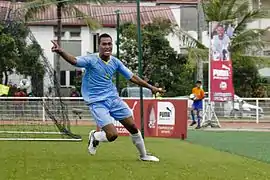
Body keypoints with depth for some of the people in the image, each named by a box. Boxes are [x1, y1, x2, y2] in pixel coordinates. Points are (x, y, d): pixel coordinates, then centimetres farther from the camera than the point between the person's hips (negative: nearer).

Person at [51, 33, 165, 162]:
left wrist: (151, 87, 14)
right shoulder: (91, 60, -15)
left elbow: (132, 77, 13)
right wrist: (60, 51, -53)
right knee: (112, 135, -18)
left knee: (133, 127, 7)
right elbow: (74, 60, -33)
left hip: (113, 98, 6)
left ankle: (143, 155, 30)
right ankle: (95, 136, 17)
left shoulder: (115, 62, 2)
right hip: (97, 102, -6)